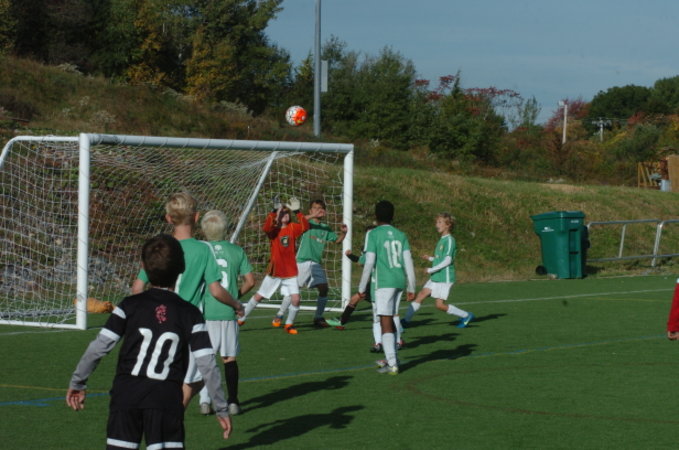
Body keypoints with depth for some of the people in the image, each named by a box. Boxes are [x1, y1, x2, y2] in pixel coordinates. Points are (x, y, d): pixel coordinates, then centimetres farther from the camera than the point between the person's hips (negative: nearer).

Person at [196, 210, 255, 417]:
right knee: (229, 358, 9)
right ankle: (233, 402, 9)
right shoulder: (236, 251, 1)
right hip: (228, 314, 2)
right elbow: (250, 281, 1)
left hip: (204, 314, -1)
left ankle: (204, 400, -1)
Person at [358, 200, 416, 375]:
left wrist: (361, 288, -1)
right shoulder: (401, 235, 11)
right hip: (400, 282, 6)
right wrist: (411, 288, 12)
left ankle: (392, 364, -12)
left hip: (383, 282, -6)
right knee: (390, 320, 20)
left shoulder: (373, 234, -3)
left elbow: (369, 263, -8)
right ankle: (391, 357, 29)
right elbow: (408, 262, 7)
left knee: (385, 322, -6)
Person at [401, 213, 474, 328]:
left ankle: (466, 315, 7)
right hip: (435, 278, 9)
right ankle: (406, 320, 3)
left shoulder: (449, 240, -14)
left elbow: (448, 260, -20)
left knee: (440, 305, -7)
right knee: (421, 295, 2)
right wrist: (430, 258, 10)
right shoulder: (442, 239, 14)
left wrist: (431, 270, -16)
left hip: (445, 278, -9)